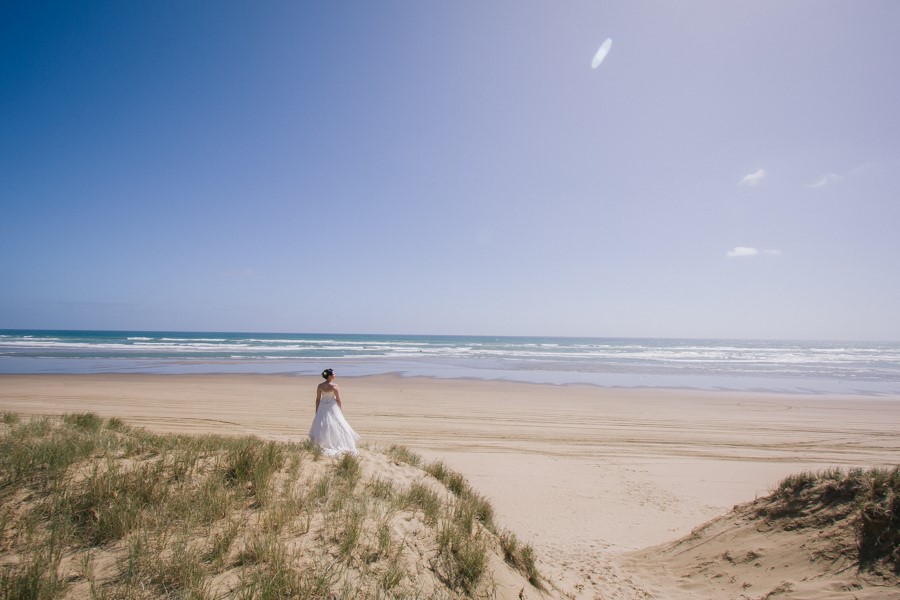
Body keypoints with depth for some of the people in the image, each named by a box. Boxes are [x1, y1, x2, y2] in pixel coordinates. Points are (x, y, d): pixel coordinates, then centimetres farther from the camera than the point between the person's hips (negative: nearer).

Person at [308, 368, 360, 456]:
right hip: (332, 408, -4)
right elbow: (338, 400, -9)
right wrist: (341, 411, 3)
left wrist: (317, 411, 12)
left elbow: (317, 399, 3)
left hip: (322, 408, 4)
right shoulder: (334, 386, -13)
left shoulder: (320, 386, -2)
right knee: (336, 427, 7)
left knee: (321, 427, 9)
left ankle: (320, 447, 4)